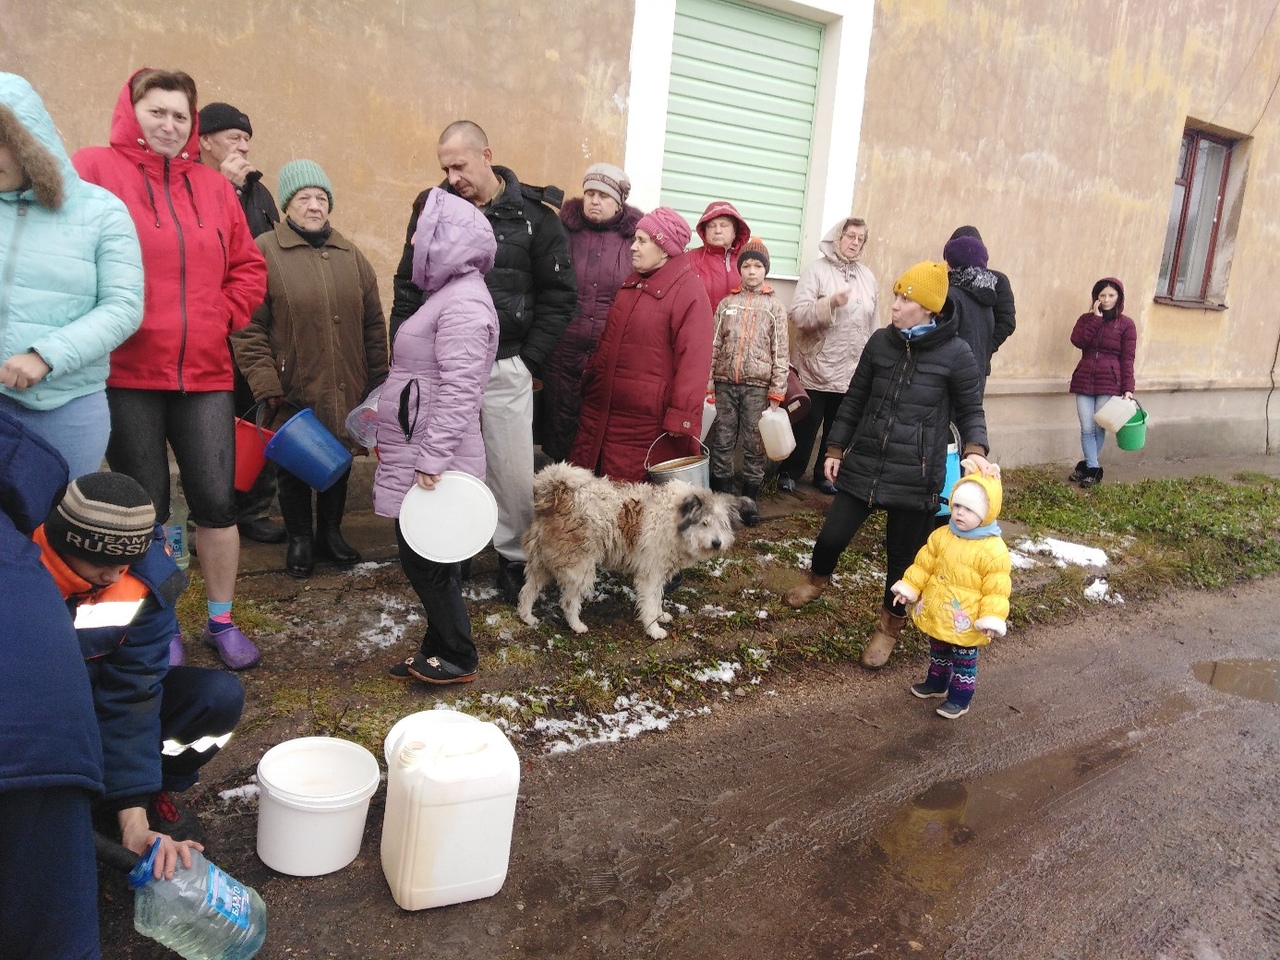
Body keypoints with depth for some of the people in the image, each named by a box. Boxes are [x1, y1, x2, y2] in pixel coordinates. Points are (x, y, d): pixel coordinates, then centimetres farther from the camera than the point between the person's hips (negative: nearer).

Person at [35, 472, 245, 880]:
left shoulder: (147, 579, -21)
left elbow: (129, 696, -20)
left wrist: (134, 820, -26)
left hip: (94, 699, 3)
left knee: (219, 696, -21)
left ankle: (152, 793, 3)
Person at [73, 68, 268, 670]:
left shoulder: (214, 187, 12)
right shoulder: (93, 171, -1)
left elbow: (248, 268, 16)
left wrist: (223, 316, 3)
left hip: (205, 373, 3)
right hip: (126, 375, -3)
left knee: (216, 500, 5)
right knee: (145, 508, 7)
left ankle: (222, 621, 22)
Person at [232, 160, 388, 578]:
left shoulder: (350, 254, 9)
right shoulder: (265, 251, -5)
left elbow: (373, 323, 11)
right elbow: (248, 328, -9)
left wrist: (377, 379, 8)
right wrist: (267, 386, -15)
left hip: (346, 390, 4)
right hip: (293, 392, -4)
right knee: (294, 468, 10)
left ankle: (331, 531, 34)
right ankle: (300, 539, 28)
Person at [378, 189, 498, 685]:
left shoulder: (463, 304, -18)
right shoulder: (449, 294, 15)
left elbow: (459, 391, -24)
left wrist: (431, 458, -25)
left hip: (433, 460, -10)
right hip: (418, 452, 10)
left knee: (425, 557, 0)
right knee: (427, 555, 15)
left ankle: (456, 657, 15)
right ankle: (439, 647, 27)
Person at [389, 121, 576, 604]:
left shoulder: (533, 214, -2)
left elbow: (560, 294, 0)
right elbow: (408, 288, 9)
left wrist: (530, 359, -5)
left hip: (505, 367, -2)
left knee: (513, 471, 2)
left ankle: (514, 558, 22)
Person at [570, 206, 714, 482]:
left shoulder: (689, 292, -12)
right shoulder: (632, 283, 14)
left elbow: (693, 359, -18)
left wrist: (681, 416, -20)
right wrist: (591, 381, 23)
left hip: (649, 419, -8)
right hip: (605, 409, 8)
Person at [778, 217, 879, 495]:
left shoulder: (868, 277, 8)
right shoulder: (817, 270, -7)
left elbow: (872, 323, 15)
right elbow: (798, 314, -17)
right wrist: (830, 303, -29)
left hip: (852, 370, 4)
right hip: (816, 367, -4)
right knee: (806, 425, 3)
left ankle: (826, 473, 28)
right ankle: (789, 472, 19)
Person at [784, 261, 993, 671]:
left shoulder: (956, 353, -8)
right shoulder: (881, 341, 2)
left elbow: (970, 411, 2)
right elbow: (854, 400, 10)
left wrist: (975, 450, -17)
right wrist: (835, 449, 10)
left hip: (916, 476, -3)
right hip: (863, 464, 3)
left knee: (902, 557, 8)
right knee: (832, 536, 5)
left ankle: (890, 626, 34)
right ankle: (818, 579, 41)